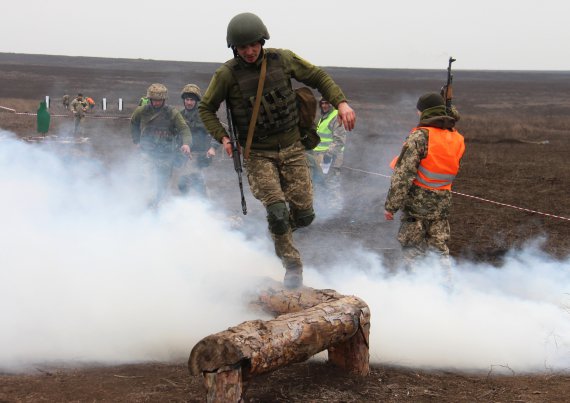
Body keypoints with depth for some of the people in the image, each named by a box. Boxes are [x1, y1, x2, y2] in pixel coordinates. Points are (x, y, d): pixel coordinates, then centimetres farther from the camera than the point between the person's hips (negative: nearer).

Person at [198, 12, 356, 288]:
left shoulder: (282, 59, -4)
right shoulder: (227, 74, -10)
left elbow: (318, 77, 6)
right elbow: (206, 108, 3)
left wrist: (340, 102, -8)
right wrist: (222, 137, -11)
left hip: (291, 148, 3)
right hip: (258, 154, -3)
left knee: (304, 214, 0)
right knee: (277, 210, -18)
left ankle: (278, 233, 34)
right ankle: (293, 266, 2)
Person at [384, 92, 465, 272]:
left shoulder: (420, 136, -15)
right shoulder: (457, 139, 5)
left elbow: (403, 174, -18)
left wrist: (390, 205, -14)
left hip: (417, 202, -6)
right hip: (442, 203, 6)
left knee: (412, 251, 4)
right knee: (439, 248, 14)